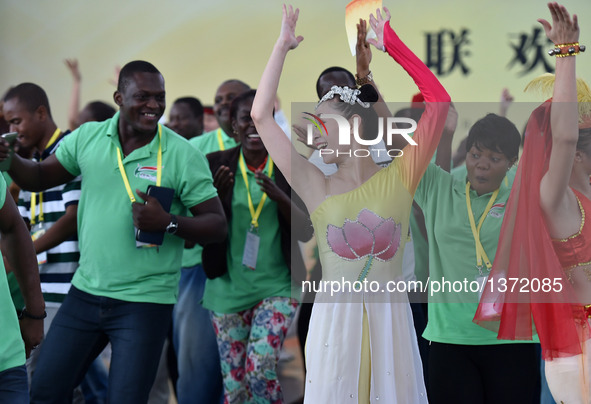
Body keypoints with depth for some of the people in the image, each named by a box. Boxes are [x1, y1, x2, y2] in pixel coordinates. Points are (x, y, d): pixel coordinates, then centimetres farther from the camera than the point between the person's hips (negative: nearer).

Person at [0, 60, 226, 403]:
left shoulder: (182, 154, -10)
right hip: (85, 293, 4)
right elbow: (39, 177, 9)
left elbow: (218, 226, -9)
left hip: (146, 302, -4)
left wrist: (169, 222, -26)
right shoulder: (87, 137, 1)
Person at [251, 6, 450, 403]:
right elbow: (261, 116, 2)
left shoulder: (398, 179, 3)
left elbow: (439, 102, -3)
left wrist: (391, 43, 0)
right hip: (334, 320, 1)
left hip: (389, 319, 0)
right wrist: (283, 46, 9)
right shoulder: (318, 188, 5)